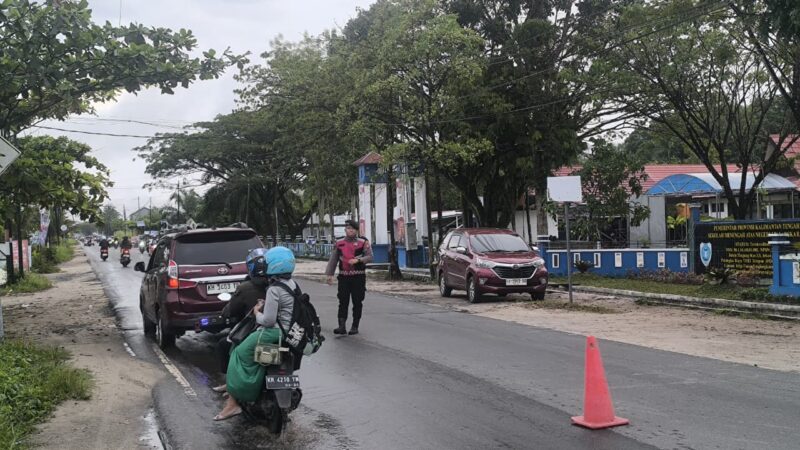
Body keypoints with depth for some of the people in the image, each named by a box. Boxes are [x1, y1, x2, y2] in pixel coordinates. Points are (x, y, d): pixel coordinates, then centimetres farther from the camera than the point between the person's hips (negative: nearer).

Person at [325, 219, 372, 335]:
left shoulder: (363, 243, 1)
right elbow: (333, 260, 11)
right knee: (343, 302, -2)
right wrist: (329, 274, 6)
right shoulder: (339, 243, 8)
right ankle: (342, 326, -3)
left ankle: (355, 327, 12)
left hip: (358, 277, -2)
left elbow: (370, 257, -5)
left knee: (357, 303, 3)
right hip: (343, 277, 2)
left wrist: (358, 260, -21)